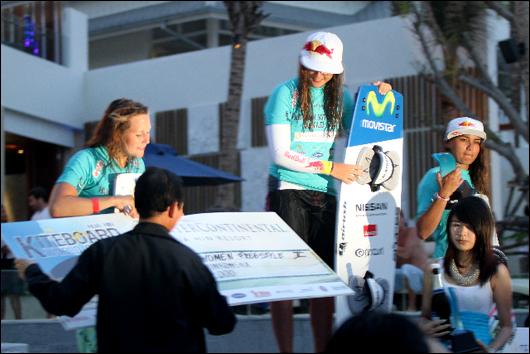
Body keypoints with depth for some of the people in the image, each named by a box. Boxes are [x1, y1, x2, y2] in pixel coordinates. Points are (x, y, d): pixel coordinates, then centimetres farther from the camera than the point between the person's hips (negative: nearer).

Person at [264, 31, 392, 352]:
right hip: (288, 191, -5)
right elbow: (280, 154, -11)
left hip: (325, 195, 5)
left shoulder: (341, 96, 11)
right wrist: (329, 167, -12)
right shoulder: (286, 94, -5)